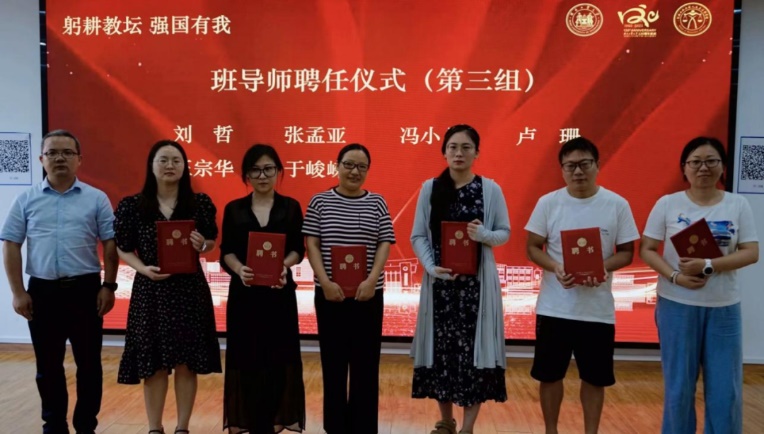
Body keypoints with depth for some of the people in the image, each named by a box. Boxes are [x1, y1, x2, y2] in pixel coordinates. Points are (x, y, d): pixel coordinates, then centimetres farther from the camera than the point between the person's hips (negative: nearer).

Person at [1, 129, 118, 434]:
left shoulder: (96, 199, 2)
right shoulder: (26, 200, 6)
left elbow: (110, 244, 0)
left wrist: (108, 286, -6)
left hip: (86, 289, -1)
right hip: (42, 291, 2)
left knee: (89, 364, 6)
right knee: (48, 366, 11)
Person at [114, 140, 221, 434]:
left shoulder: (200, 203, 0)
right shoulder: (132, 205, -1)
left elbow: (211, 243, 9)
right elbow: (123, 248, 4)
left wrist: (201, 245, -14)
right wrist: (143, 268, -14)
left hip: (190, 289, 0)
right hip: (150, 289, 0)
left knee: (187, 363, 6)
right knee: (153, 364, 6)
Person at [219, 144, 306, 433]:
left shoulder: (290, 207, 5)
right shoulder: (234, 209, 6)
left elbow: (298, 249, 1)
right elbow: (226, 252, 1)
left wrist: (284, 265, -20)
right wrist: (239, 269, -19)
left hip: (280, 292, 0)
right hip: (244, 293, 1)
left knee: (277, 357, 3)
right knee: (247, 358, 4)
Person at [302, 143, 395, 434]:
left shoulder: (376, 203, 4)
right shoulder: (320, 201, 1)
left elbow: (385, 244, 0)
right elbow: (311, 245, -2)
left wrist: (371, 281, -13)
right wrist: (325, 282, -13)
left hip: (368, 294, 1)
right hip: (329, 294, 0)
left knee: (366, 360, 6)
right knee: (333, 359, 8)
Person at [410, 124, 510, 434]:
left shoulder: (490, 189, 0)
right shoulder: (429, 188, 3)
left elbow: (504, 233, 4)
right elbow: (418, 236, 2)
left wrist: (484, 235, -17)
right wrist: (431, 267, -13)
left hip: (477, 281, -1)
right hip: (439, 281, 2)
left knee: (473, 347, 0)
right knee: (441, 346, 7)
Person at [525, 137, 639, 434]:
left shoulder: (617, 205, -3)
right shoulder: (548, 203, -3)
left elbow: (626, 252, 1)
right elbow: (532, 247, 1)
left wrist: (604, 268, -19)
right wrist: (555, 268, -18)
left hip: (598, 309, 0)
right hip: (554, 307, 0)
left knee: (595, 378, 13)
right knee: (550, 374, 12)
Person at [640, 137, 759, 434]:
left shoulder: (738, 205, 1)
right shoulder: (667, 204, -3)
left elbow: (751, 253, -5)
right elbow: (647, 250, -3)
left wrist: (708, 266, -20)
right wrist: (674, 276, -19)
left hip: (724, 307, 1)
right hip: (677, 305, -1)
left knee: (726, 389, 8)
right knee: (679, 386, 10)